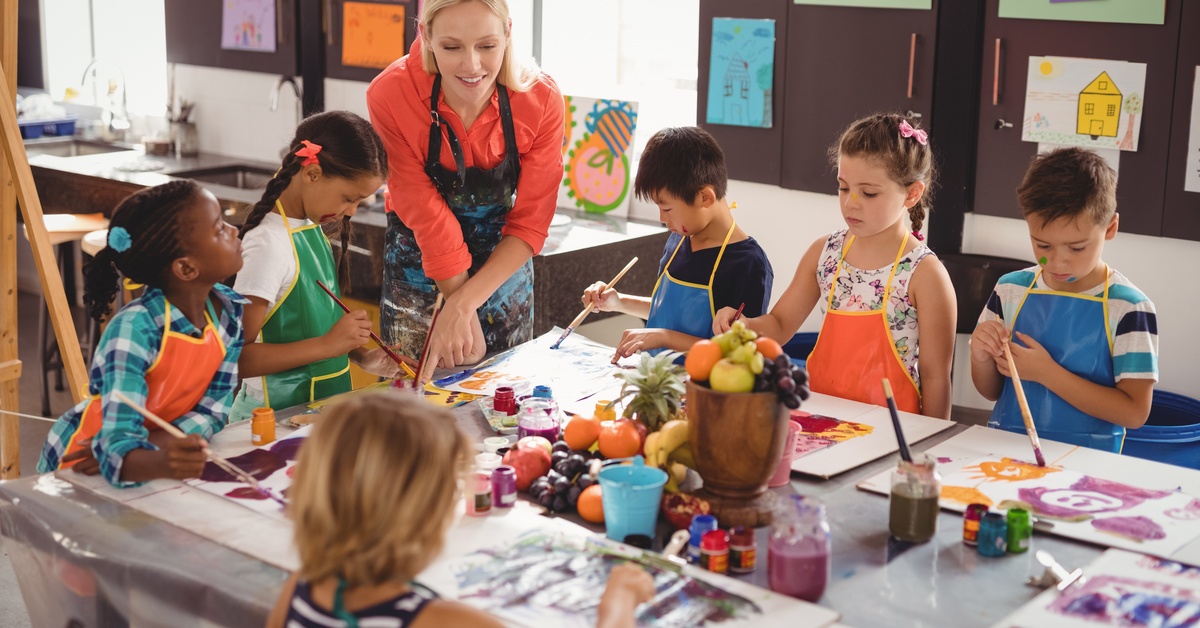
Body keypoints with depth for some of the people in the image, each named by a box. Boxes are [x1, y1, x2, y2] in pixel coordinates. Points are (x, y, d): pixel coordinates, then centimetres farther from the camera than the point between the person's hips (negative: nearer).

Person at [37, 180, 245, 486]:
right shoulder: (135, 329, -26)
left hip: (153, 458, 4)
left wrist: (136, 445, -21)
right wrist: (163, 463, -54)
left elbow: (212, 410, -7)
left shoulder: (228, 310, -10)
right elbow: (116, 448, -33)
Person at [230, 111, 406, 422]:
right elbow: (238, 359, -20)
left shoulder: (313, 229, 9)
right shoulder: (270, 243, -16)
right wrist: (329, 344, -21)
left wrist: (360, 355, 6)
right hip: (278, 413, -8)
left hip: (323, 402, 8)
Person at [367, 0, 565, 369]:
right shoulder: (391, 95, -25)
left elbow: (530, 224, -16)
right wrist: (460, 310, -21)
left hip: (505, 265, 2)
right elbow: (427, 219, -22)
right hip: (419, 268, -1)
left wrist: (465, 303, -26)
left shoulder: (541, 99, -20)